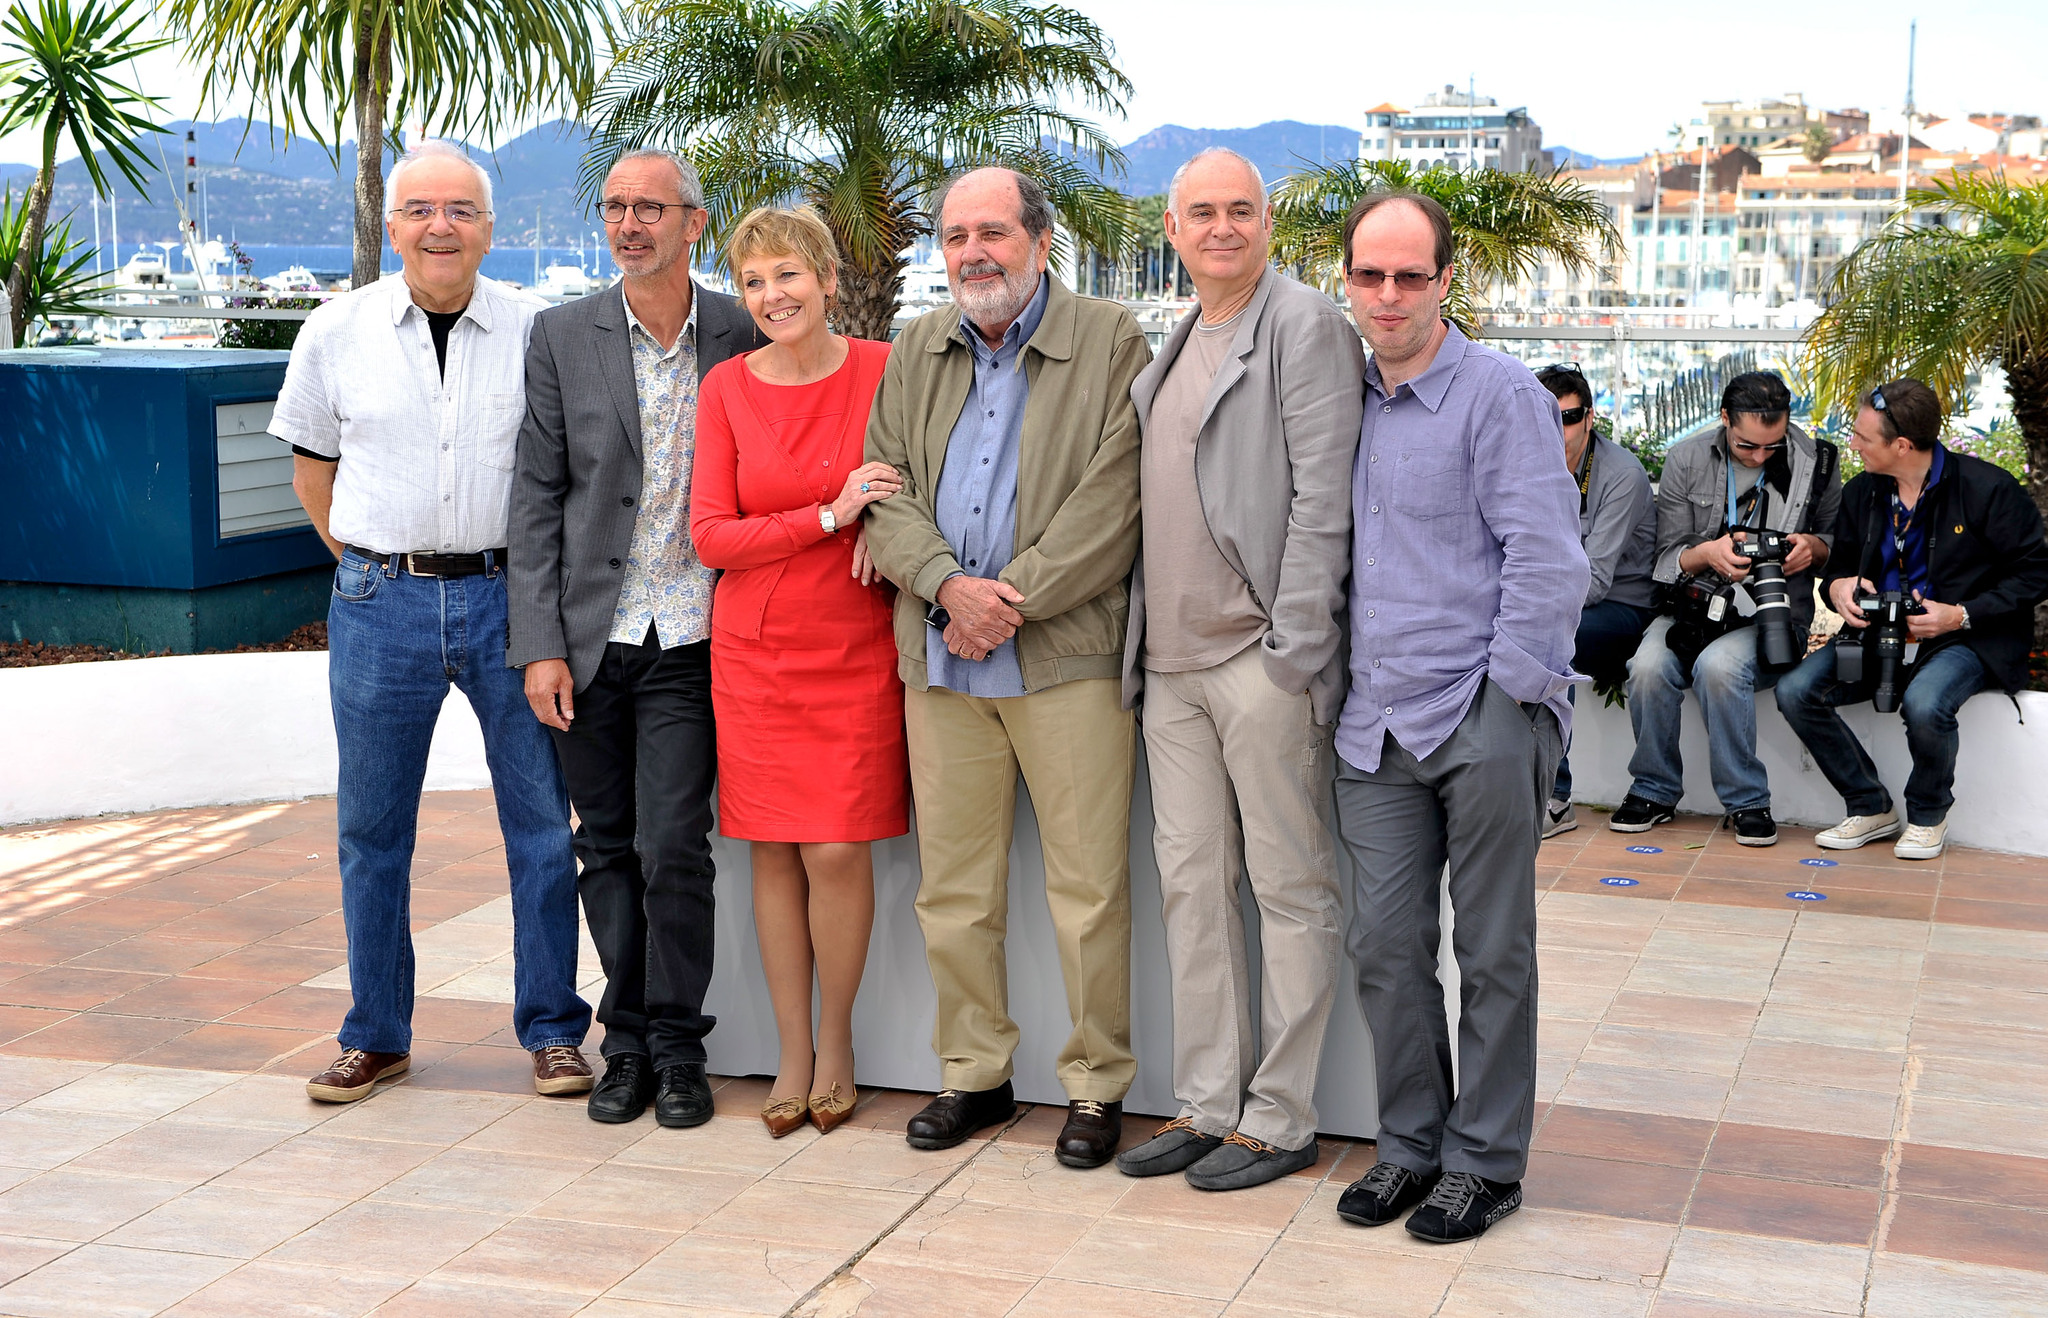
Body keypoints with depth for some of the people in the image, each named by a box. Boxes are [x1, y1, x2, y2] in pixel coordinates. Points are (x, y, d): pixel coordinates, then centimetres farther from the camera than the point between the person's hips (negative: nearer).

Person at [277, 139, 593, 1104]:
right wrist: (369, 564, 8)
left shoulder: (539, 332, 0)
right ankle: (376, 1035, 21)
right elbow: (312, 467, 15)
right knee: (371, 830, 8)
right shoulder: (338, 331, 4)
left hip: (510, 599, -1)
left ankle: (551, 1030, 16)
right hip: (379, 606, 1)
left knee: (543, 824, 3)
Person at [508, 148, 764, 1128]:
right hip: (589, 639, 2)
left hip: (688, 643, -1)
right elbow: (537, 497, 2)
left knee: (672, 848, -7)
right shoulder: (564, 337, 2)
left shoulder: (741, 336, 1)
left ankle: (677, 1046, 10)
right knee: (607, 849, 9)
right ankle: (626, 1043, 22)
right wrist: (540, 646, -4)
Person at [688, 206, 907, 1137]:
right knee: (773, 851, 5)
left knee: (838, 851, -5)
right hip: (755, 649, 2)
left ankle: (836, 1043, 16)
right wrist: (829, 515, -16)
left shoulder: (885, 370, -3)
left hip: (855, 649, -1)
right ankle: (793, 1054, 18)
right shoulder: (726, 388, 1)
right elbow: (710, 536, -4)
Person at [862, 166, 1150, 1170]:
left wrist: (1011, 598, -13)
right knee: (951, 886, 9)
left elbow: (1114, 501, -9)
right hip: (940, 657, 5)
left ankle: (1096, 1085, 11)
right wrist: (950, 586, -9)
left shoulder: (1111, 344, 0)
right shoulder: (915, 353, 15)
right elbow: (887, 493, 9)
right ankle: (973, 1075, 22)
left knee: (1088, 886, -2)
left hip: (1068, 654, -4)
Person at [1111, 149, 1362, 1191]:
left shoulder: (1305, 327, -6)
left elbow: (1322, 498, -13)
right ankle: (1206, 1105, 21)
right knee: (1190, 881, 11)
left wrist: (1293, 649, -17)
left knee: (1290, 888, 1)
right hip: (1171, 664, 8)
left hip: (1261, 660, -8)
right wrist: (1142, 646, 14)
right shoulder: (1174, 345, 19)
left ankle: (1278, 1119, 8)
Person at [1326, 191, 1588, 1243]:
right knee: (1385, 945, 7)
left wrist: (1501, 700, -13)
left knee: (1492, 951, 3)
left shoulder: (1500, 395, -5)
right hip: (1378, 725, 6)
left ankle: (1485, 1159, 14)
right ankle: (1410, 1144, 21)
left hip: (1484, 720, -6)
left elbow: (1546, 560, -10)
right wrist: (1342, 687, 14)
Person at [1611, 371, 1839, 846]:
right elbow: (1669, 554, 5)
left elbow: (1839, 538, 13)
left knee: (1718, 665, -34)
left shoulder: (1815, 462, 2)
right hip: (1695, 605, 2)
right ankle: (1654, 792, -6)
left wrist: (1814, 547, -10)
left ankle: (1746, 802, -17)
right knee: (1649, 666, -29)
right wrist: (1707, 553, -17)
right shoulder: (1686, 460, 3)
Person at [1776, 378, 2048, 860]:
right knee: (1795, 690, -17)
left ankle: (1928, 816, -5)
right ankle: (1871, 808, 1)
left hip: (1964, 639, -5)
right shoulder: (1861, 493, 6)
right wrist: (1837, 587, -7)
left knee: (1924, 703, -38)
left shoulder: (1986, 488, -11)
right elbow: (1841, 564, 20)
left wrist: (1961, 616, -18)